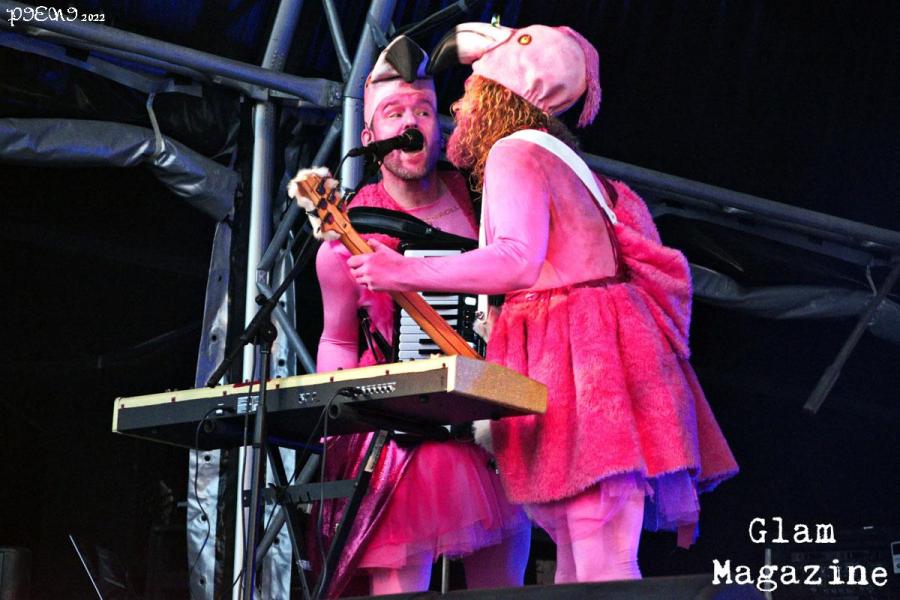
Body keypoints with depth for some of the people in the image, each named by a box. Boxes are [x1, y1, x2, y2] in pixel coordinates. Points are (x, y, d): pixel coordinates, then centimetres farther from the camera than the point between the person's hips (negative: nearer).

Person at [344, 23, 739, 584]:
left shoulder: (514, 151, -2)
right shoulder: (557, 159, 28)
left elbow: (519, 261, -19)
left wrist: (404, 273, -15)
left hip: (581, 362, -10)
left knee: (603, 570, -16)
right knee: (574, 564, 5)